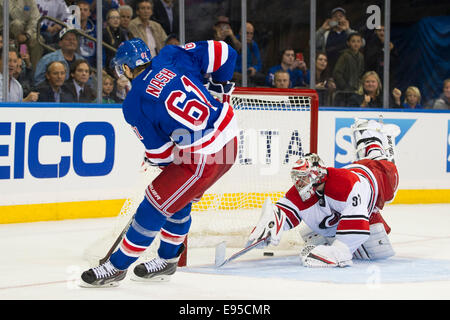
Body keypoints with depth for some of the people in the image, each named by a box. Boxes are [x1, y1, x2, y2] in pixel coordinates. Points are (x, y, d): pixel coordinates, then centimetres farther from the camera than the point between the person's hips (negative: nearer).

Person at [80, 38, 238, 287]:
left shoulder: (134, 105, -9)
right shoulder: (171, 57, 2)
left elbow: (160, 153, -5)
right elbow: (222, 52, 0)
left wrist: (154, 160, 19)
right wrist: (219, 88, 16)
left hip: (204, 158, -8)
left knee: (157, 203, 3)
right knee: (178, 200, 24)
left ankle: (117, 266, 13)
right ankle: (167, 260, 39)